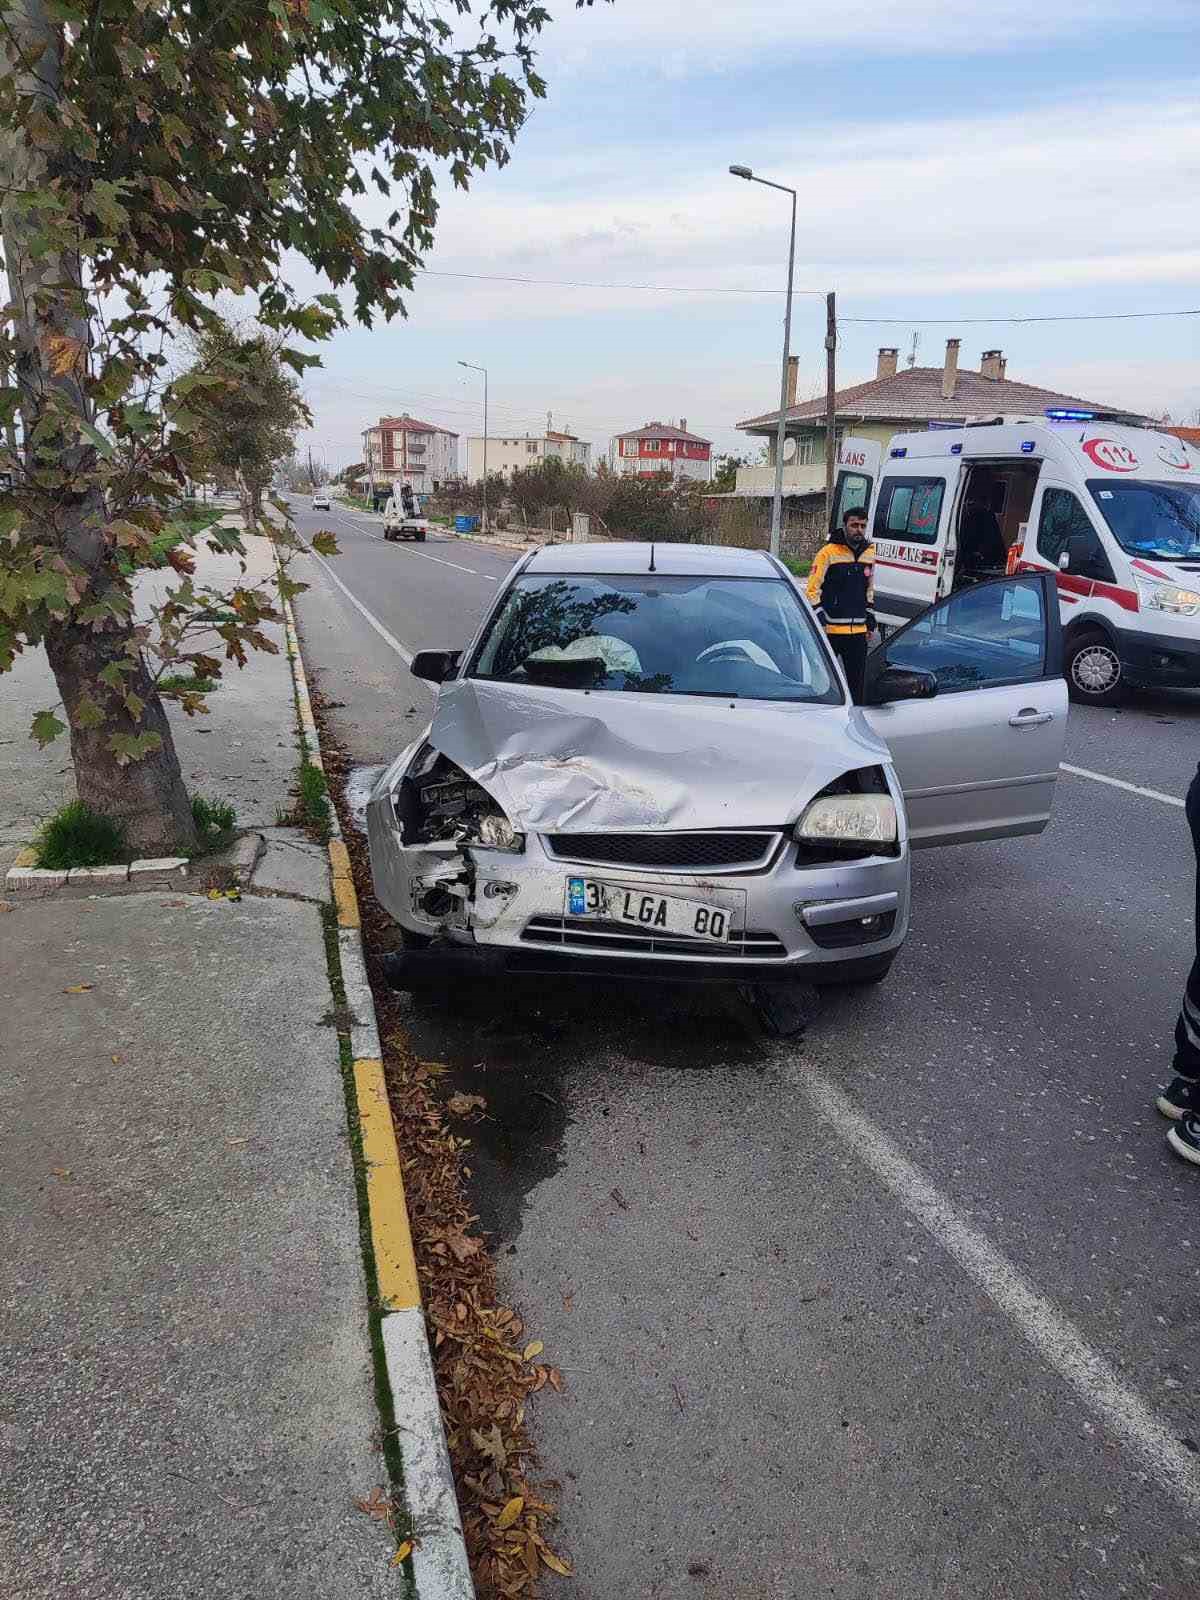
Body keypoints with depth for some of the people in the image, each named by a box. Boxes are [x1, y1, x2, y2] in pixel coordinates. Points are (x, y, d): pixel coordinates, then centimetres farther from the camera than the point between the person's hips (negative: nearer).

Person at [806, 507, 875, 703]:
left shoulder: (869, 552, 12)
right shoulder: (828, 552, -7)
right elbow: (812, 590, -7)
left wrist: (870, 620, 21)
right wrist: (819, 619, -13)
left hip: (858, 630, 5)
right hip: (830, 630, -5)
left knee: (857, 680, 9)